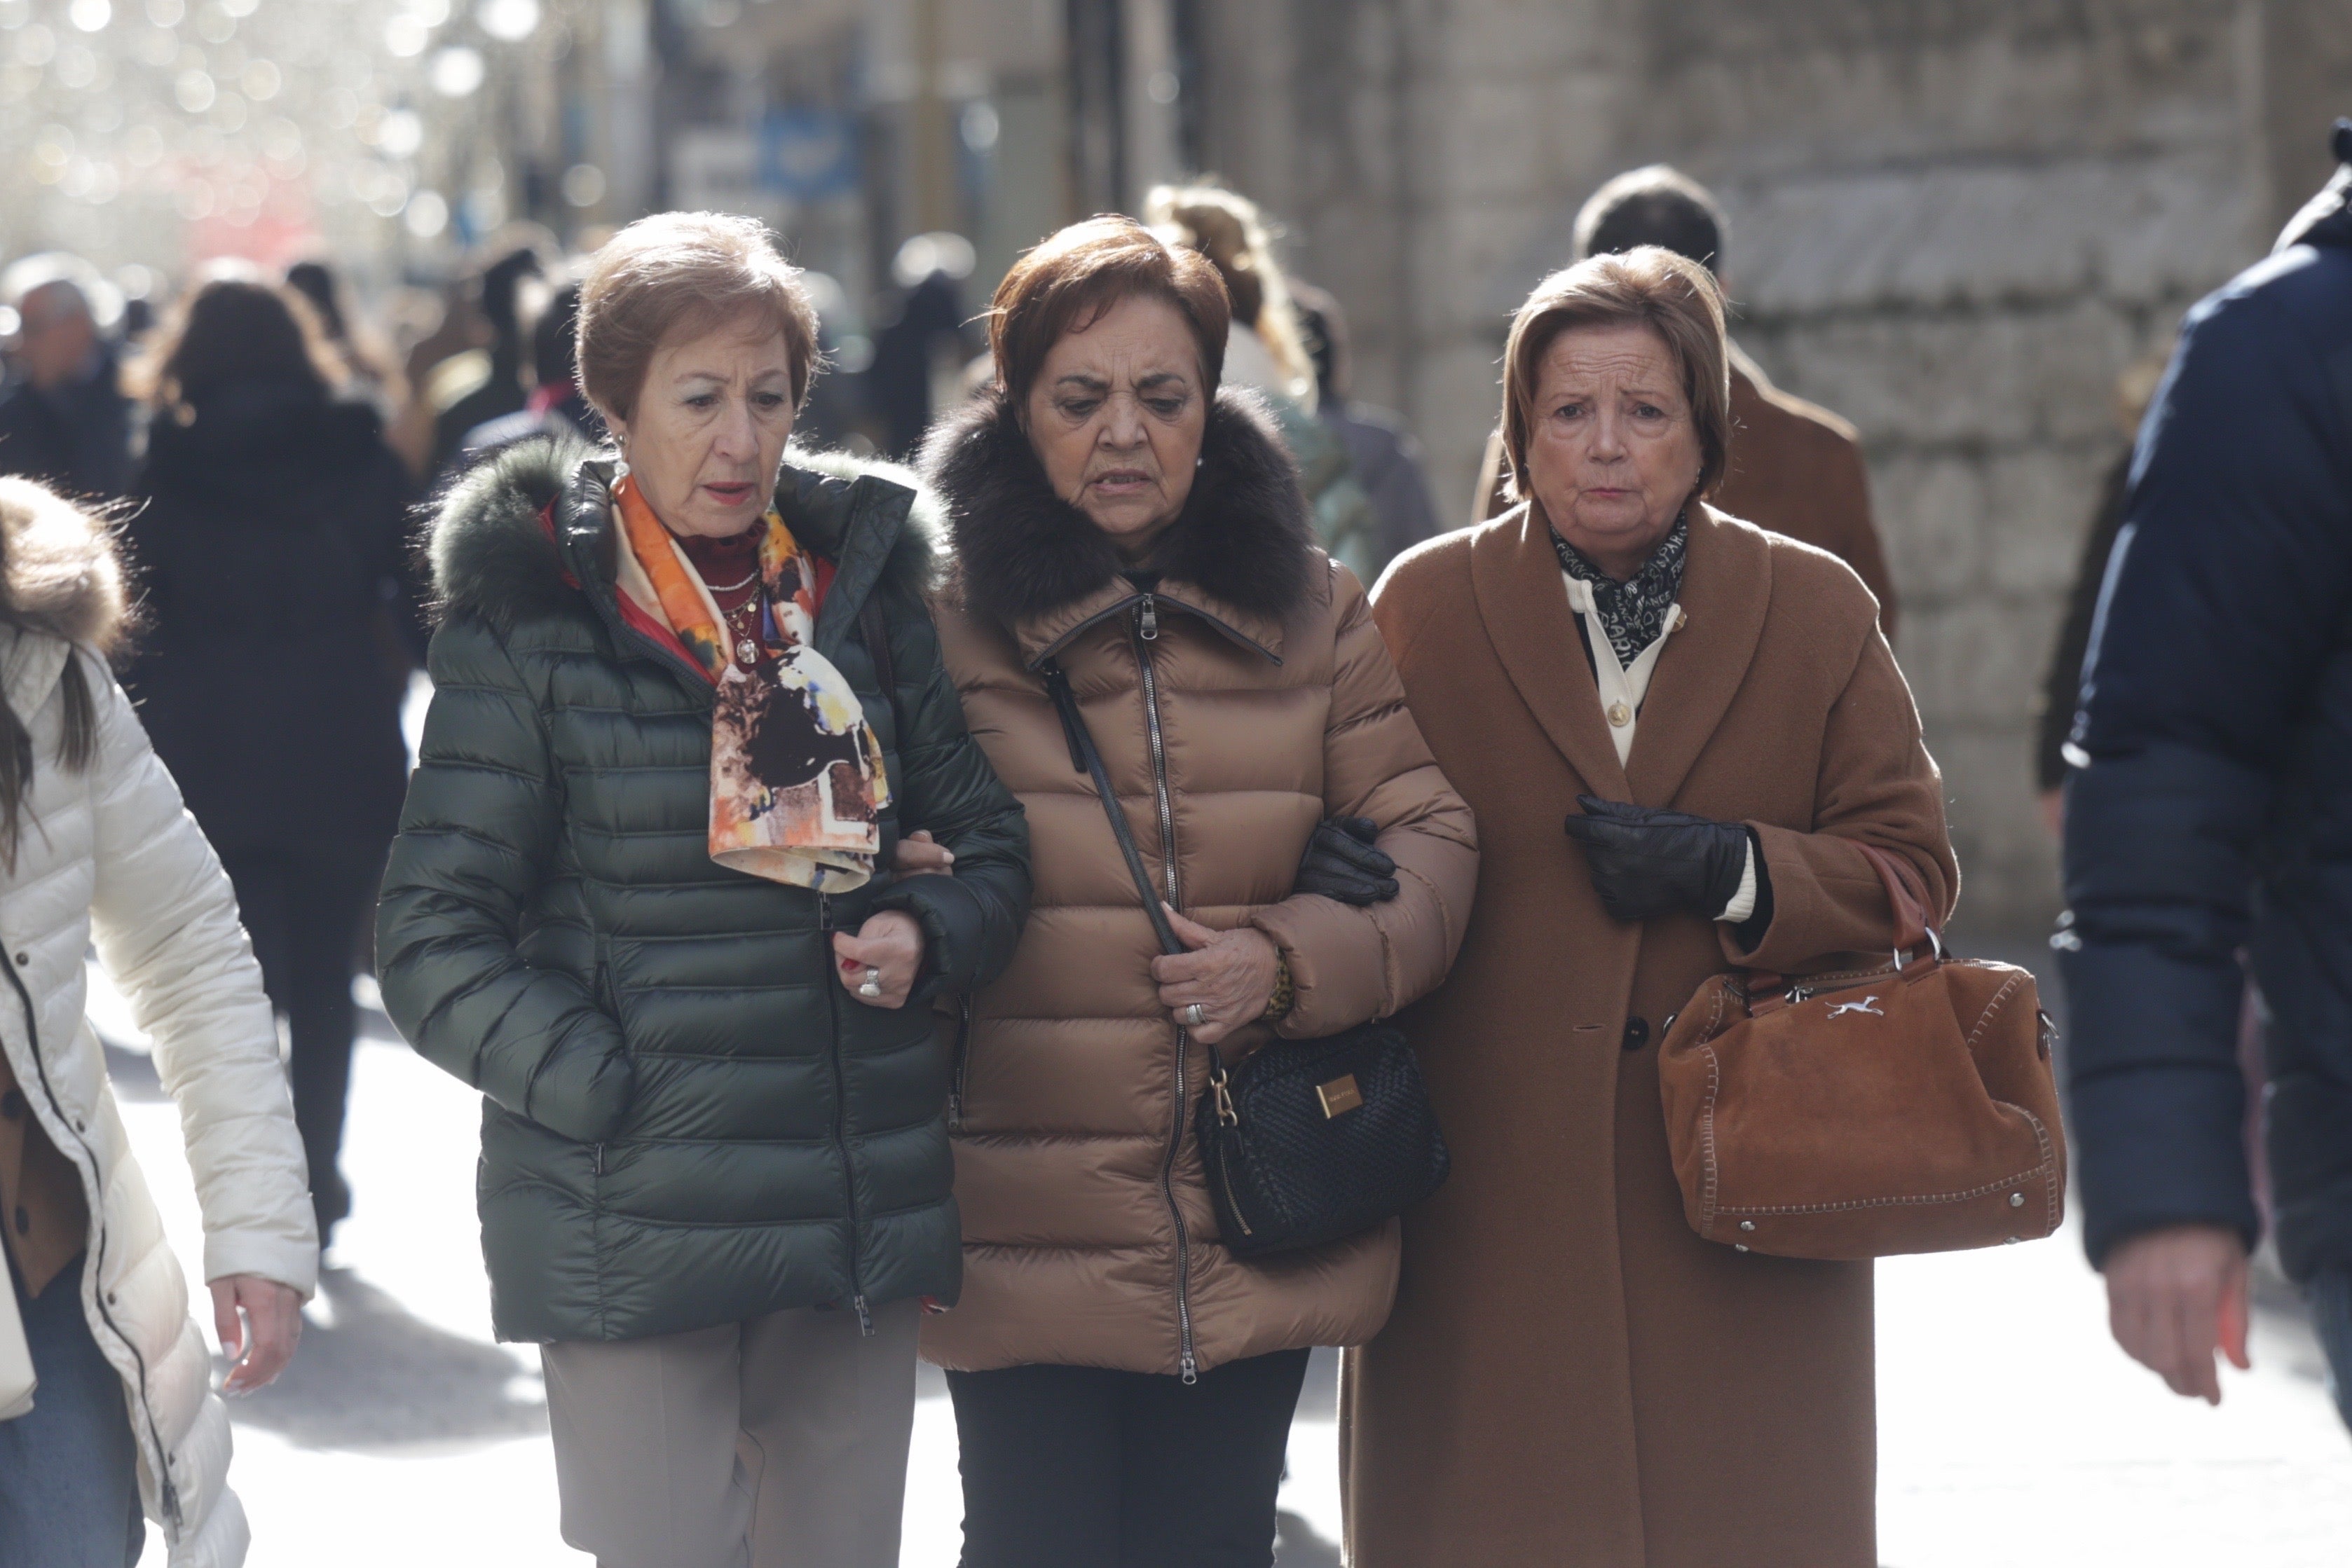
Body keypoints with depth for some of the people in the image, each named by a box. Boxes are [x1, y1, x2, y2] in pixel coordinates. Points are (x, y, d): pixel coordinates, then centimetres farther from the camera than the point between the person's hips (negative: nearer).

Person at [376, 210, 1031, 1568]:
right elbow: (434, 940, -4)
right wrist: (603, 1087, -14)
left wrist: (927, 934, -4)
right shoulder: (533, 616, -2)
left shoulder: (863, 585, 10)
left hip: (864, 1210, 4)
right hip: (633, 1235, -4)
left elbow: (992, 839, 17)